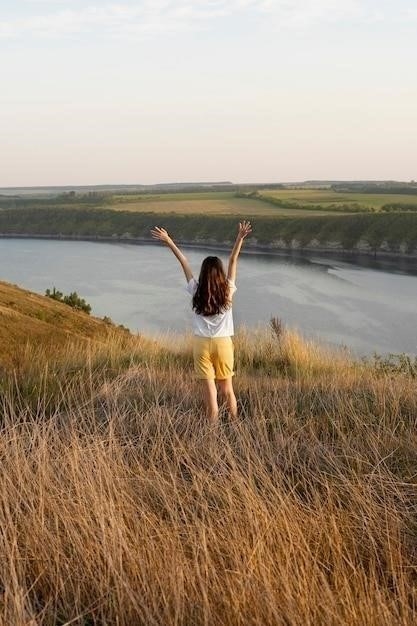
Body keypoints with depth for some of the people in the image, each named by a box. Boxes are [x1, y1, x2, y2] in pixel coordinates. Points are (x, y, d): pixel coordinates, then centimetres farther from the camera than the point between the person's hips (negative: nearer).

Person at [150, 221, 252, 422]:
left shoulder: (196, 292, -6)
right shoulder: (227, 291, -6)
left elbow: (184, 263, -1)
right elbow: (233, 261, -3)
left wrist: (168, 241, 3)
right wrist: (240, 238, -3)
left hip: (202, 344, -1)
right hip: (223, 344, 1)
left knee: (209, 391, 2)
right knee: (227, 389, 14)